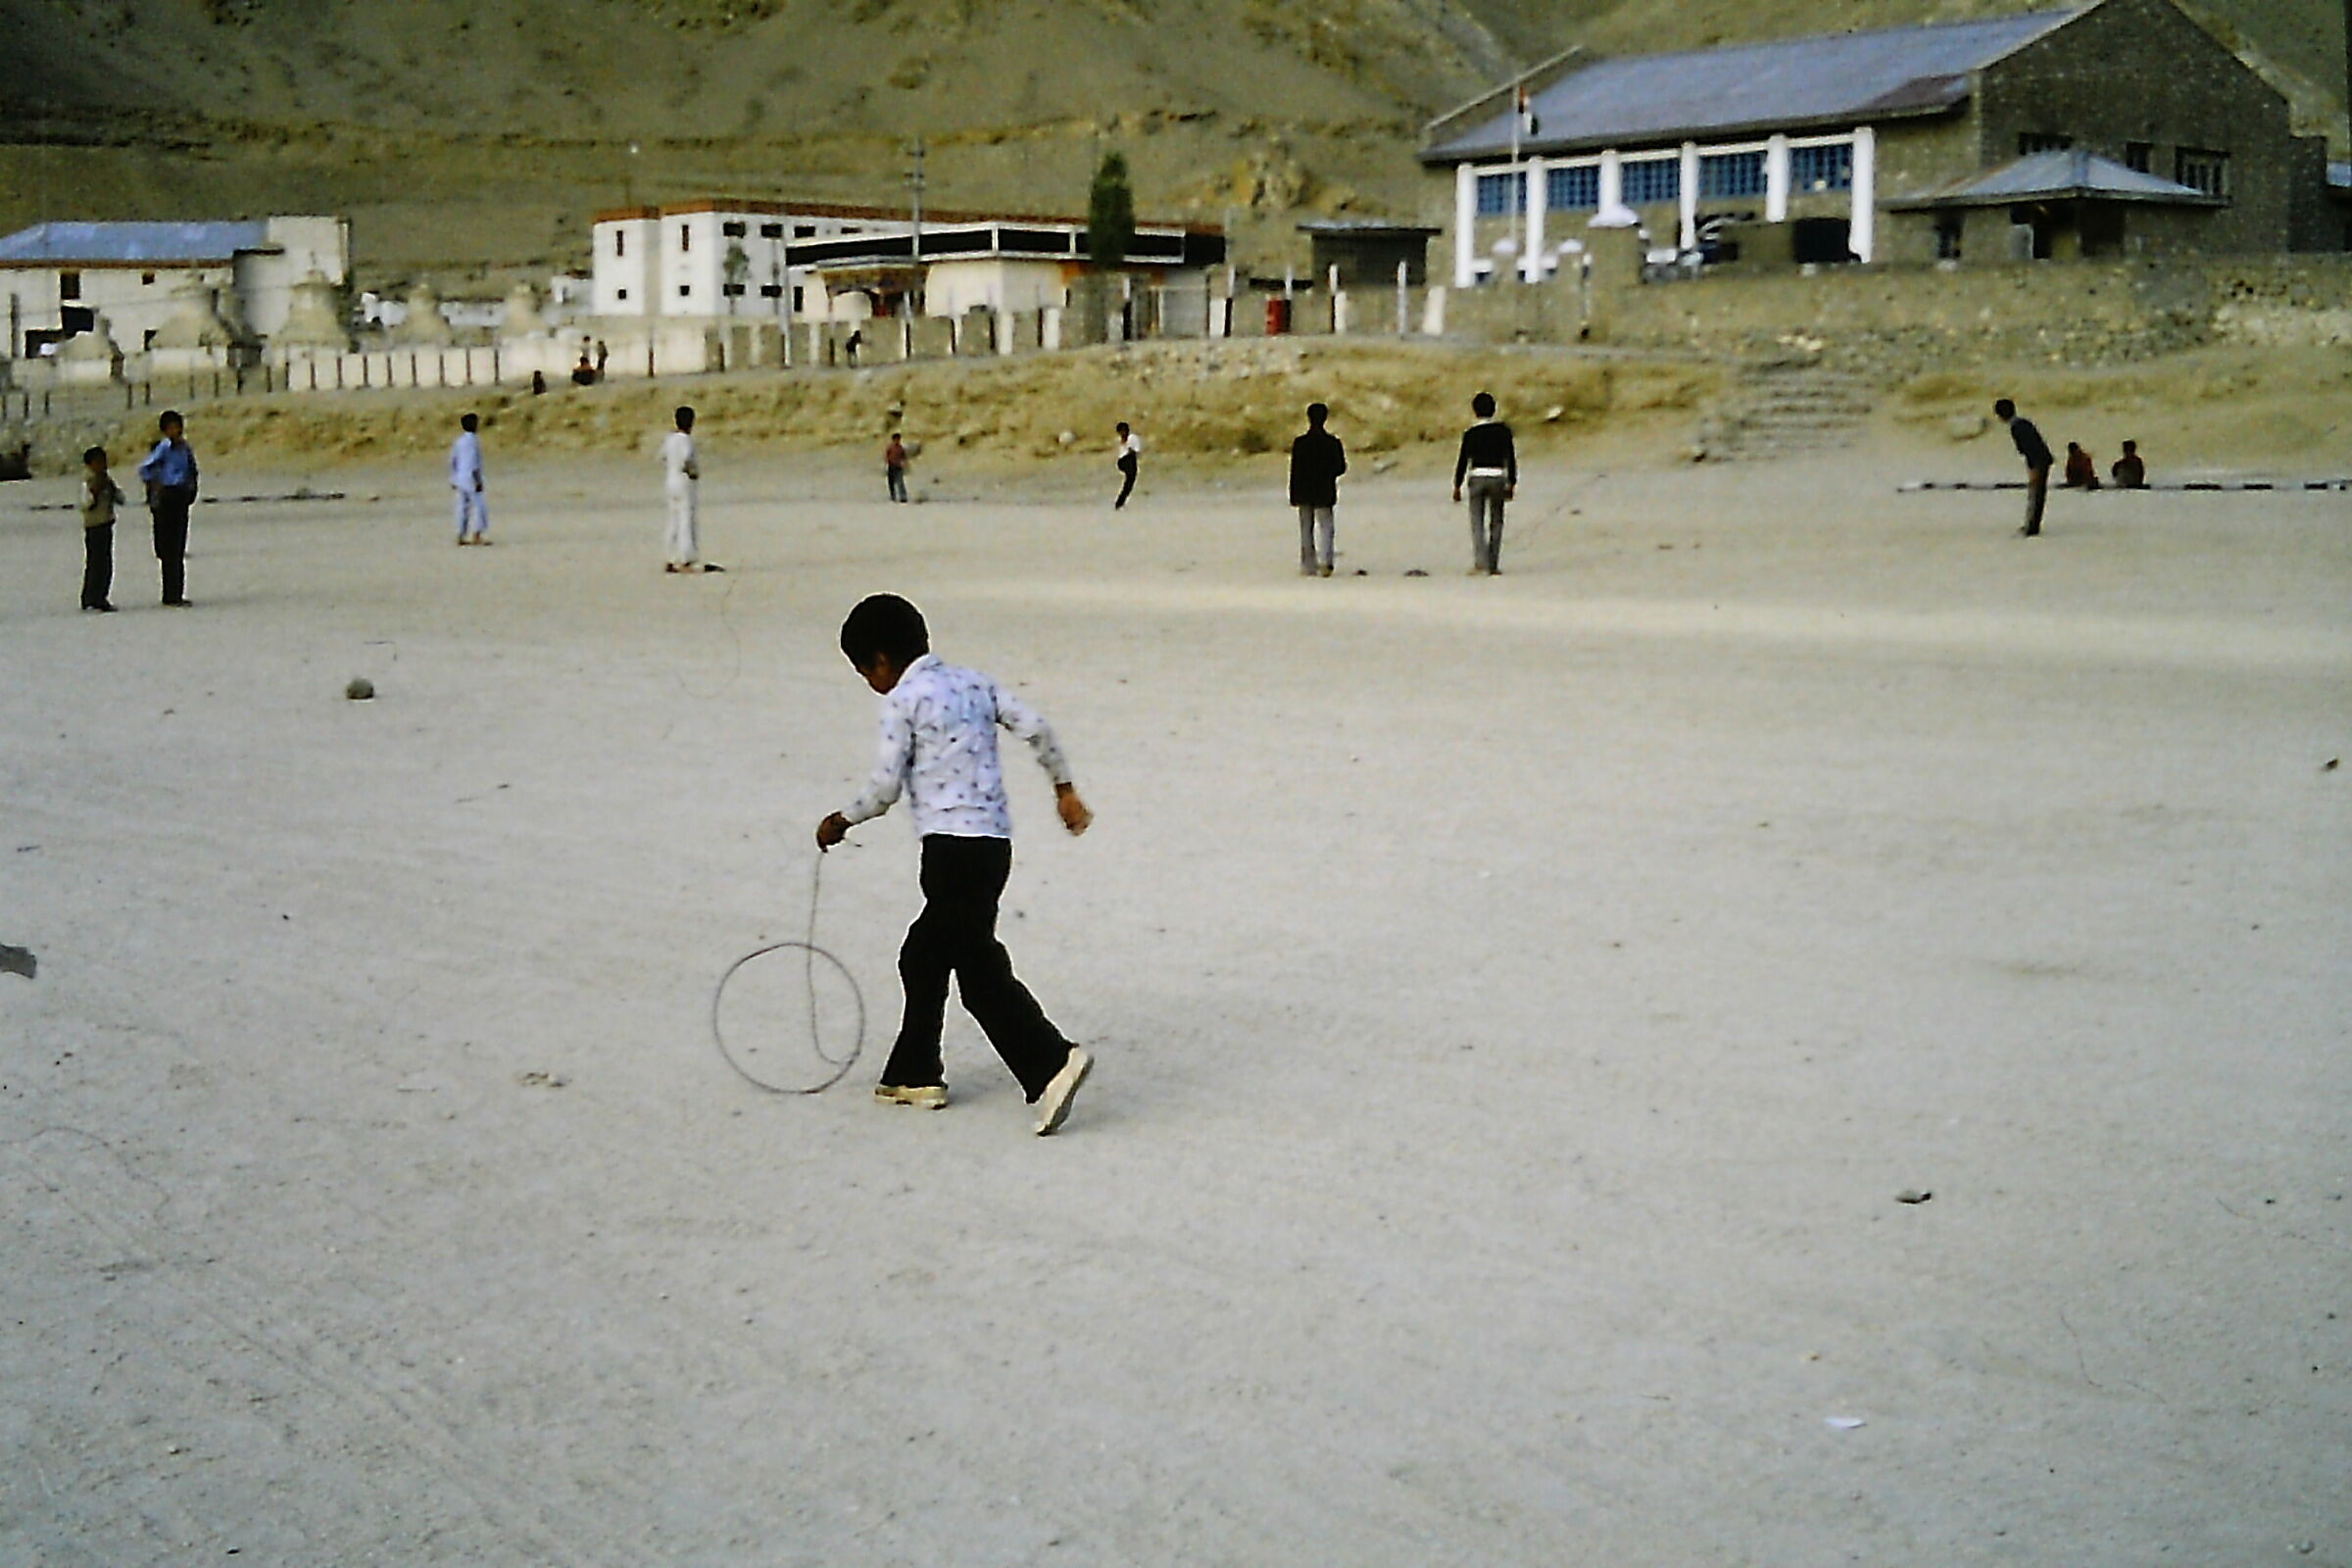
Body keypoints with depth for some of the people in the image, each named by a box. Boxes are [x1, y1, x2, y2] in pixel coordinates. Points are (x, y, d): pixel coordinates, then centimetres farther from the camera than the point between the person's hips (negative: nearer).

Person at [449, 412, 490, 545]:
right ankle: (477, 536, -7)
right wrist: (478, 481, -16)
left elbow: (453, 460, 14)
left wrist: (453, 479, 20)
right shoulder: (473, 440, -14)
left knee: (463, 507, 9)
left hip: (460, 479, 8)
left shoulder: (459, 441, 11)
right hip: (471, 479, -8)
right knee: (480, 506, -3)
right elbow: (474, 462, -19)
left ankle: (461, 536, 7)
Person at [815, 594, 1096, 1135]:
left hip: (953, 845, -9)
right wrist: (1064, 788, 16)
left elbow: (885, 787, -6)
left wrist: (841, 822, 9)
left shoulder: (903, 700, -5)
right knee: (923, 958, 19)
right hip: (994, 842, 9)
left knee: (980, 969, -7)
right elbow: (1035, 727, 8)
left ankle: (1054, 1062, -18)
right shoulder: (973, 683, 15)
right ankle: (914, 1074, 25)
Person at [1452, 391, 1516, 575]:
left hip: (1476, 478, -1)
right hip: (1498, 478, 1)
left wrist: (1457, 486, 7)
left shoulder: (1470, 434, -2)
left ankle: (1480, 563, -14)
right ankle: (1494, 566, 9)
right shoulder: (1503, 430, 2)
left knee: (1477, 523, 1)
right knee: (1496, 522, 10)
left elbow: (1462, 460, 0)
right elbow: (1511, 458, 3)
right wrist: (1512, 482, 9)